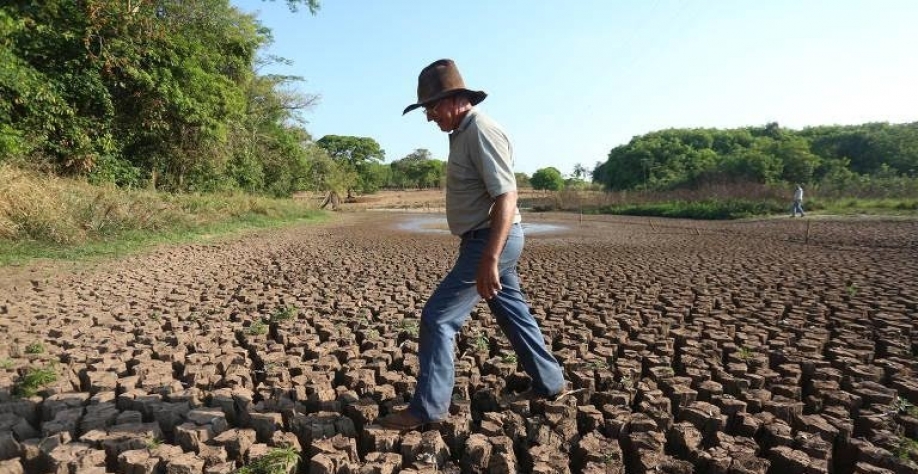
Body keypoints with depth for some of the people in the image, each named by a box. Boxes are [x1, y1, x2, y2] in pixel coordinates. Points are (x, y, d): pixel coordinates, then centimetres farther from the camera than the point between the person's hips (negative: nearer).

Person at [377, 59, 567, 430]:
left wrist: (489, 260, -32)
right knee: (514, 313, 18)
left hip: (492, 241, -10)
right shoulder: (463, 132, 14)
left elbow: (506, 198, -26)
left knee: (437, 318, -8)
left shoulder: (481, 131, -16)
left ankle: (427, 408, 2)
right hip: (488, 240, 11)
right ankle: (549, 384, 34)